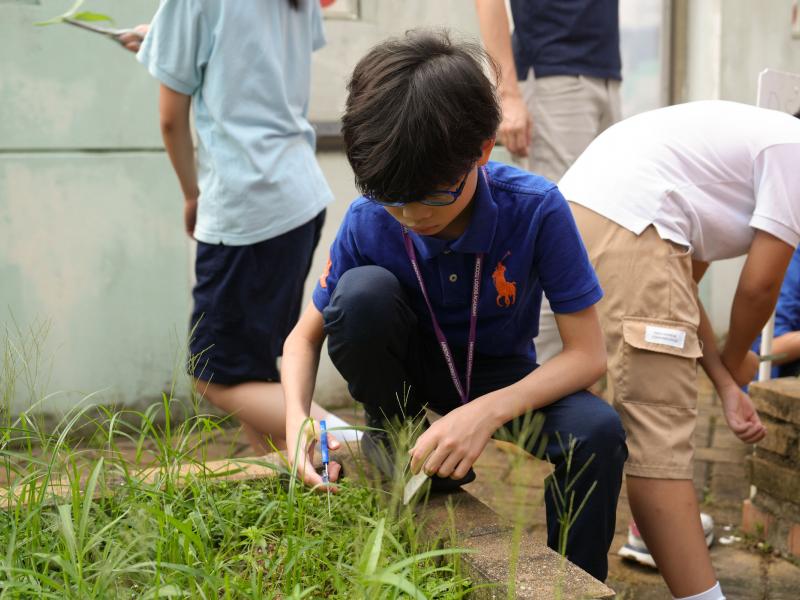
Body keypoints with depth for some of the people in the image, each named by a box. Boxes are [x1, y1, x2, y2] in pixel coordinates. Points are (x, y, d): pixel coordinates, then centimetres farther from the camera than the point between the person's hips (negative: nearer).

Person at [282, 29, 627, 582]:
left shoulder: (536, 210, -27)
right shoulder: (368, 222, -22)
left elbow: (588, 353, -24)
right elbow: (306, 336, -9)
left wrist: (488, 411, -40)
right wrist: (297, 416, -31)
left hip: (499, 376, -1)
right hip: (412, 370, 1)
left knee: (597, 433, -32)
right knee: (362, 291, -31)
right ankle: (395, 451, -7)